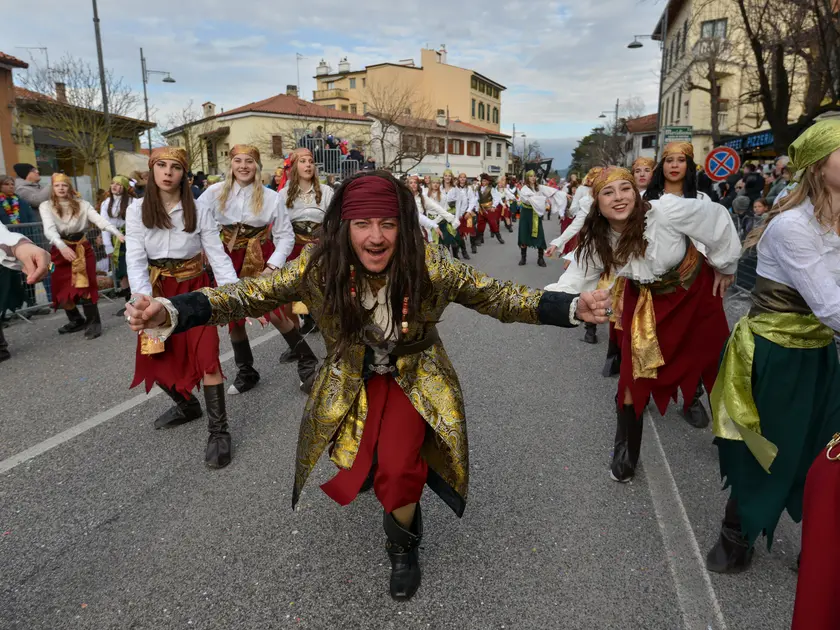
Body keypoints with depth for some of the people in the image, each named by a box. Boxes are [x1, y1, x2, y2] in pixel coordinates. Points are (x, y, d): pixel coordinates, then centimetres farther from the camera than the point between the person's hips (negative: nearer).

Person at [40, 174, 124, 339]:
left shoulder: (82, 204, 2)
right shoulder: (46, 206, -1)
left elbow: (99, 219, -12)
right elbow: (49, 229, -16)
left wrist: (117, 233, -30)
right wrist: (63, 246, -35)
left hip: (82, 247, -1)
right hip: (60, 249, 1)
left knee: (85, 286, -8)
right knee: (61, 290, 6)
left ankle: (93, 322, 1)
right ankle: (76, 320, 26)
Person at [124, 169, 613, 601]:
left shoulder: (430, 267, -23)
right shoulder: (320, 267, -21)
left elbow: (498, 296, -17)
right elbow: (254, 293, -21)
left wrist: (574, 308, -29)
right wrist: (173, 313, -35)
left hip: (415, 377, -1)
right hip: (353, 379, 2)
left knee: (396, 469, -23)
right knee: (343, 486, -3)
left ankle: (404, 544, 14)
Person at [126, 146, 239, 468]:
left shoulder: (199, 211, -6)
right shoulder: (137, 209, -2)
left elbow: (218, 256, -10)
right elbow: (135, 258, -9)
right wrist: (141, 293, -27)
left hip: (194, 287, -2)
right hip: (158, 290, 3)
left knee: (206, 355, -13)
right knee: (156, 359, 8)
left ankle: (219, 431, -4)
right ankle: (187, 406, 36)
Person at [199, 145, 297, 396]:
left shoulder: (271, 197, -6)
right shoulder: (215, 193, -4)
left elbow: (286, 235, -4)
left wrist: (273, 266, -14)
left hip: (261, 259, -2)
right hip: (230, 260, 3)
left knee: (276, 315, -10)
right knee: (233, 318, 10)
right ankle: (246, 372, 29)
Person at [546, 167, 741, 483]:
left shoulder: (666, 211, -31)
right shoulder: (596, 241, -17)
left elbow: (717, 218, -16)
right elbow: (574, 280, -17)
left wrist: (725, 266, -3)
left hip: (695, 291, -2)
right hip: (645, 301, 2)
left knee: (717, 366, 14)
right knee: (634, 376, 0)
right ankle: (625, 452, 20)